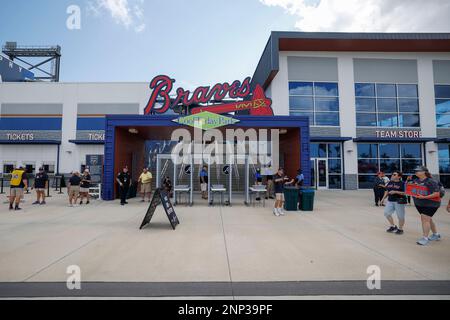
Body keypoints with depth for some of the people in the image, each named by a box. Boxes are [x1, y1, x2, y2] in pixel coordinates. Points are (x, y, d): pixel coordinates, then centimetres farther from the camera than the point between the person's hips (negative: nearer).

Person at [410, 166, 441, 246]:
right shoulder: (416, 181, 5)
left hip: (430, 204, -8)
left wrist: (424, 197, -30)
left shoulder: (431, 181, -16)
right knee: (428, 219, 19)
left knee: (425, 218, -12)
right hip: (419, 203, 8)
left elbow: (436, 194, -20)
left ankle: (425, 238, -6)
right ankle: (436, 235, 37)